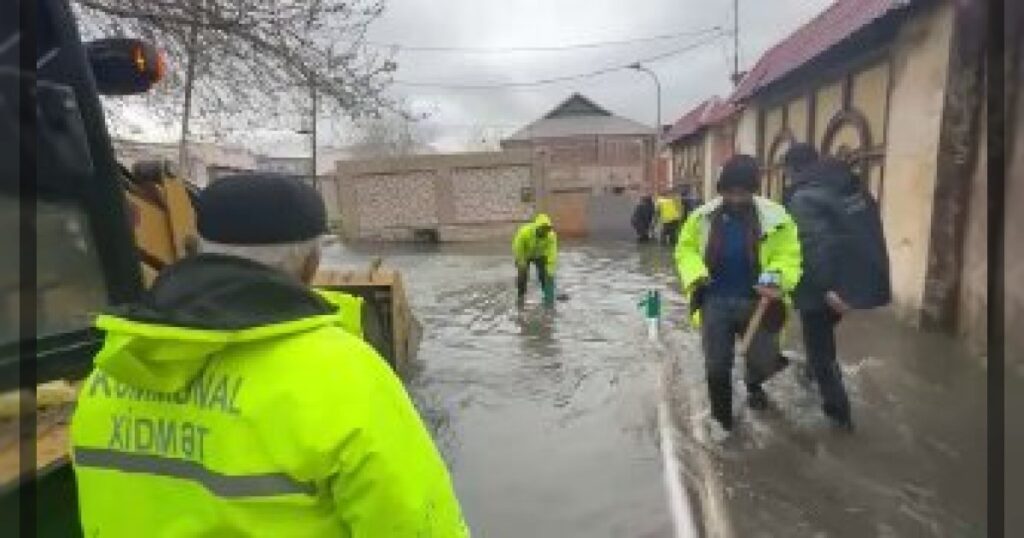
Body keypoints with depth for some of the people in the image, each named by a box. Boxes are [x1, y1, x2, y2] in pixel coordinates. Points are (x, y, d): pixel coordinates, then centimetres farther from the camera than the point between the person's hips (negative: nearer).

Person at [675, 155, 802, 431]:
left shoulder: (774, 217, -9)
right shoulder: (703, 216, -4)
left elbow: (789, 255, -8)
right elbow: (686, 249, 4)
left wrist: (778, 278, -28)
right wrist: (696, 275, -13)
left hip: (757, 303, 0)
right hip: (716, 302, 1)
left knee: (763, 362, 5)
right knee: (717, 368, 4)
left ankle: (753, 385, 45)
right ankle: (722, 421, 25)